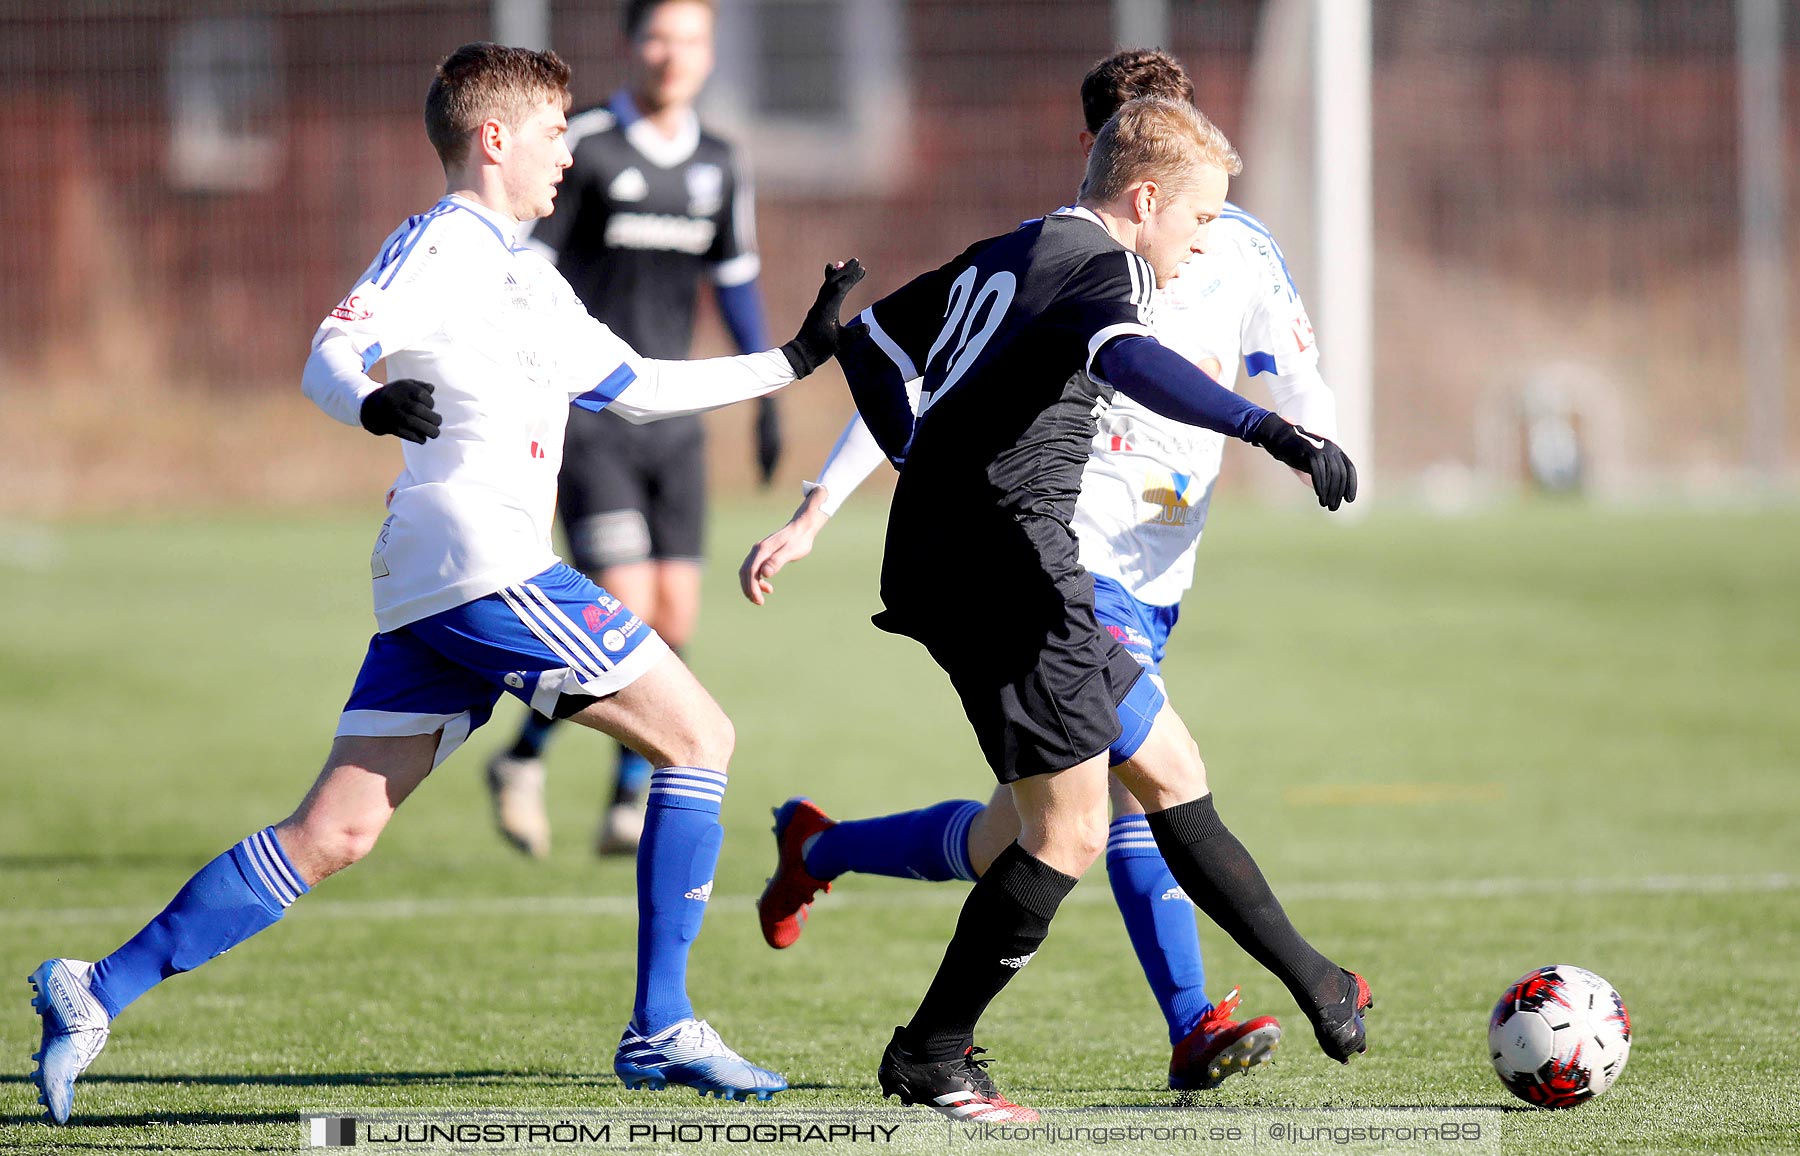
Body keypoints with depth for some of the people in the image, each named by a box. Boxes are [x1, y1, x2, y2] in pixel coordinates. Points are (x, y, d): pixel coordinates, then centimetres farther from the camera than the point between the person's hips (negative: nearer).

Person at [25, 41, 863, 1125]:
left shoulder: (527, 276, 26)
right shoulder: (438, 245, -4)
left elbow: (639, 386, 35)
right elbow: (330, 358, -16)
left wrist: (797, 359, 36)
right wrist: (375, 402, -39)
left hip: (424, 591, 10)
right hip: (485, 567, -10)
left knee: (332, 834, 3)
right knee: (699, 736, -2)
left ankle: (99, 992, -2)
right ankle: (662, 1027, -3)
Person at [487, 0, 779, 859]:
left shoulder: (718, 167, 10)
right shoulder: (580, 148, -8)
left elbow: (736, 280, 20)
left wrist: (767, 396, 17)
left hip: (672, 420, 6)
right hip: (589, 416, -5)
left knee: (672, 620, 0)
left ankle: (629, 805, 12)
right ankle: (523, 758, 7)